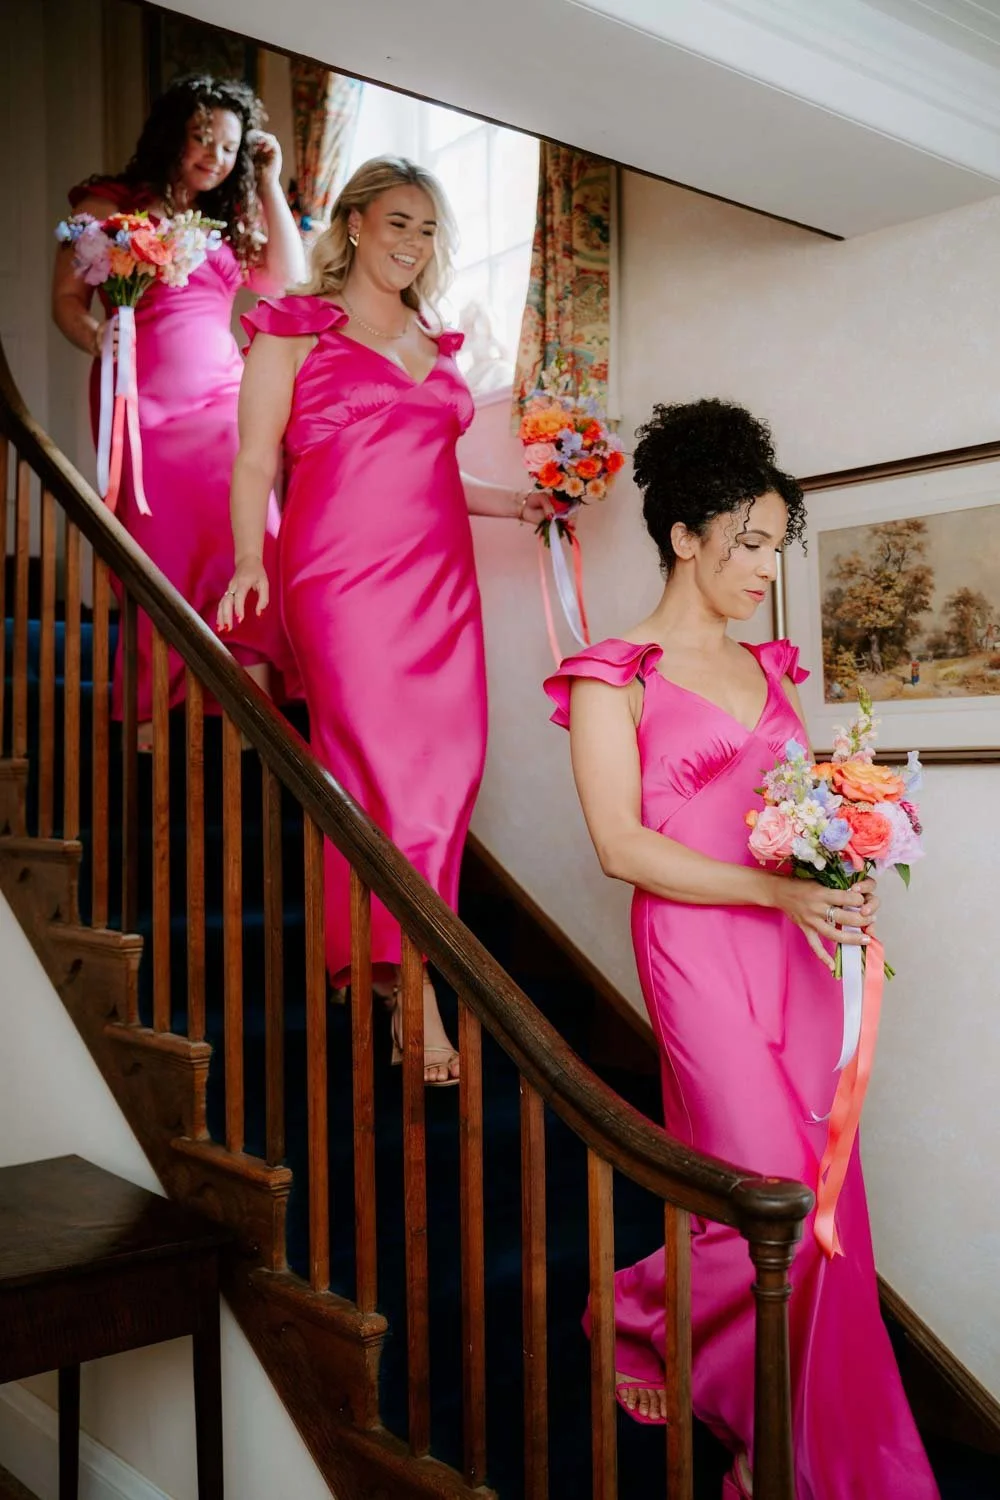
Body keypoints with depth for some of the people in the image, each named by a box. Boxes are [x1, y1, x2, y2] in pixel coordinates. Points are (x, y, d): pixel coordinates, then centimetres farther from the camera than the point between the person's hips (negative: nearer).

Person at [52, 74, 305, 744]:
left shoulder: (228, 220, 20)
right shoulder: (111, 205, 6)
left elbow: (289, 279, 8)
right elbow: (68, 298, 2)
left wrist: (269, 186, 10)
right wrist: (97, 338, -20)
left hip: (225, 399, 4)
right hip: (144, 405, -3)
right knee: (159, 562, -4)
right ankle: (146, 716, 9)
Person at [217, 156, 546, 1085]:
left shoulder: (433, 345, 22)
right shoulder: (297, 328, 6)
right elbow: (255, 460, -1)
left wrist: (516, 504, 18)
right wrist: (250, 561, -15)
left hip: (438, 570, 6)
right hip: (343, 567, -6)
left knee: (450, 762, -2)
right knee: (385, 764, -10)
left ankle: (365, 953, 13)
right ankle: (413, 984, -5)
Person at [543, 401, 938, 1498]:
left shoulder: (768, 670, 16)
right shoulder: (615, 677, -4)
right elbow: (622, 845, -11)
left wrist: (840, 888, -3)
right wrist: (776, 891, -17)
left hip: (794, 953, 6)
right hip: (699, 948, -6)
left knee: (824, 1195, 6)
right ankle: (634, 1317, 23)